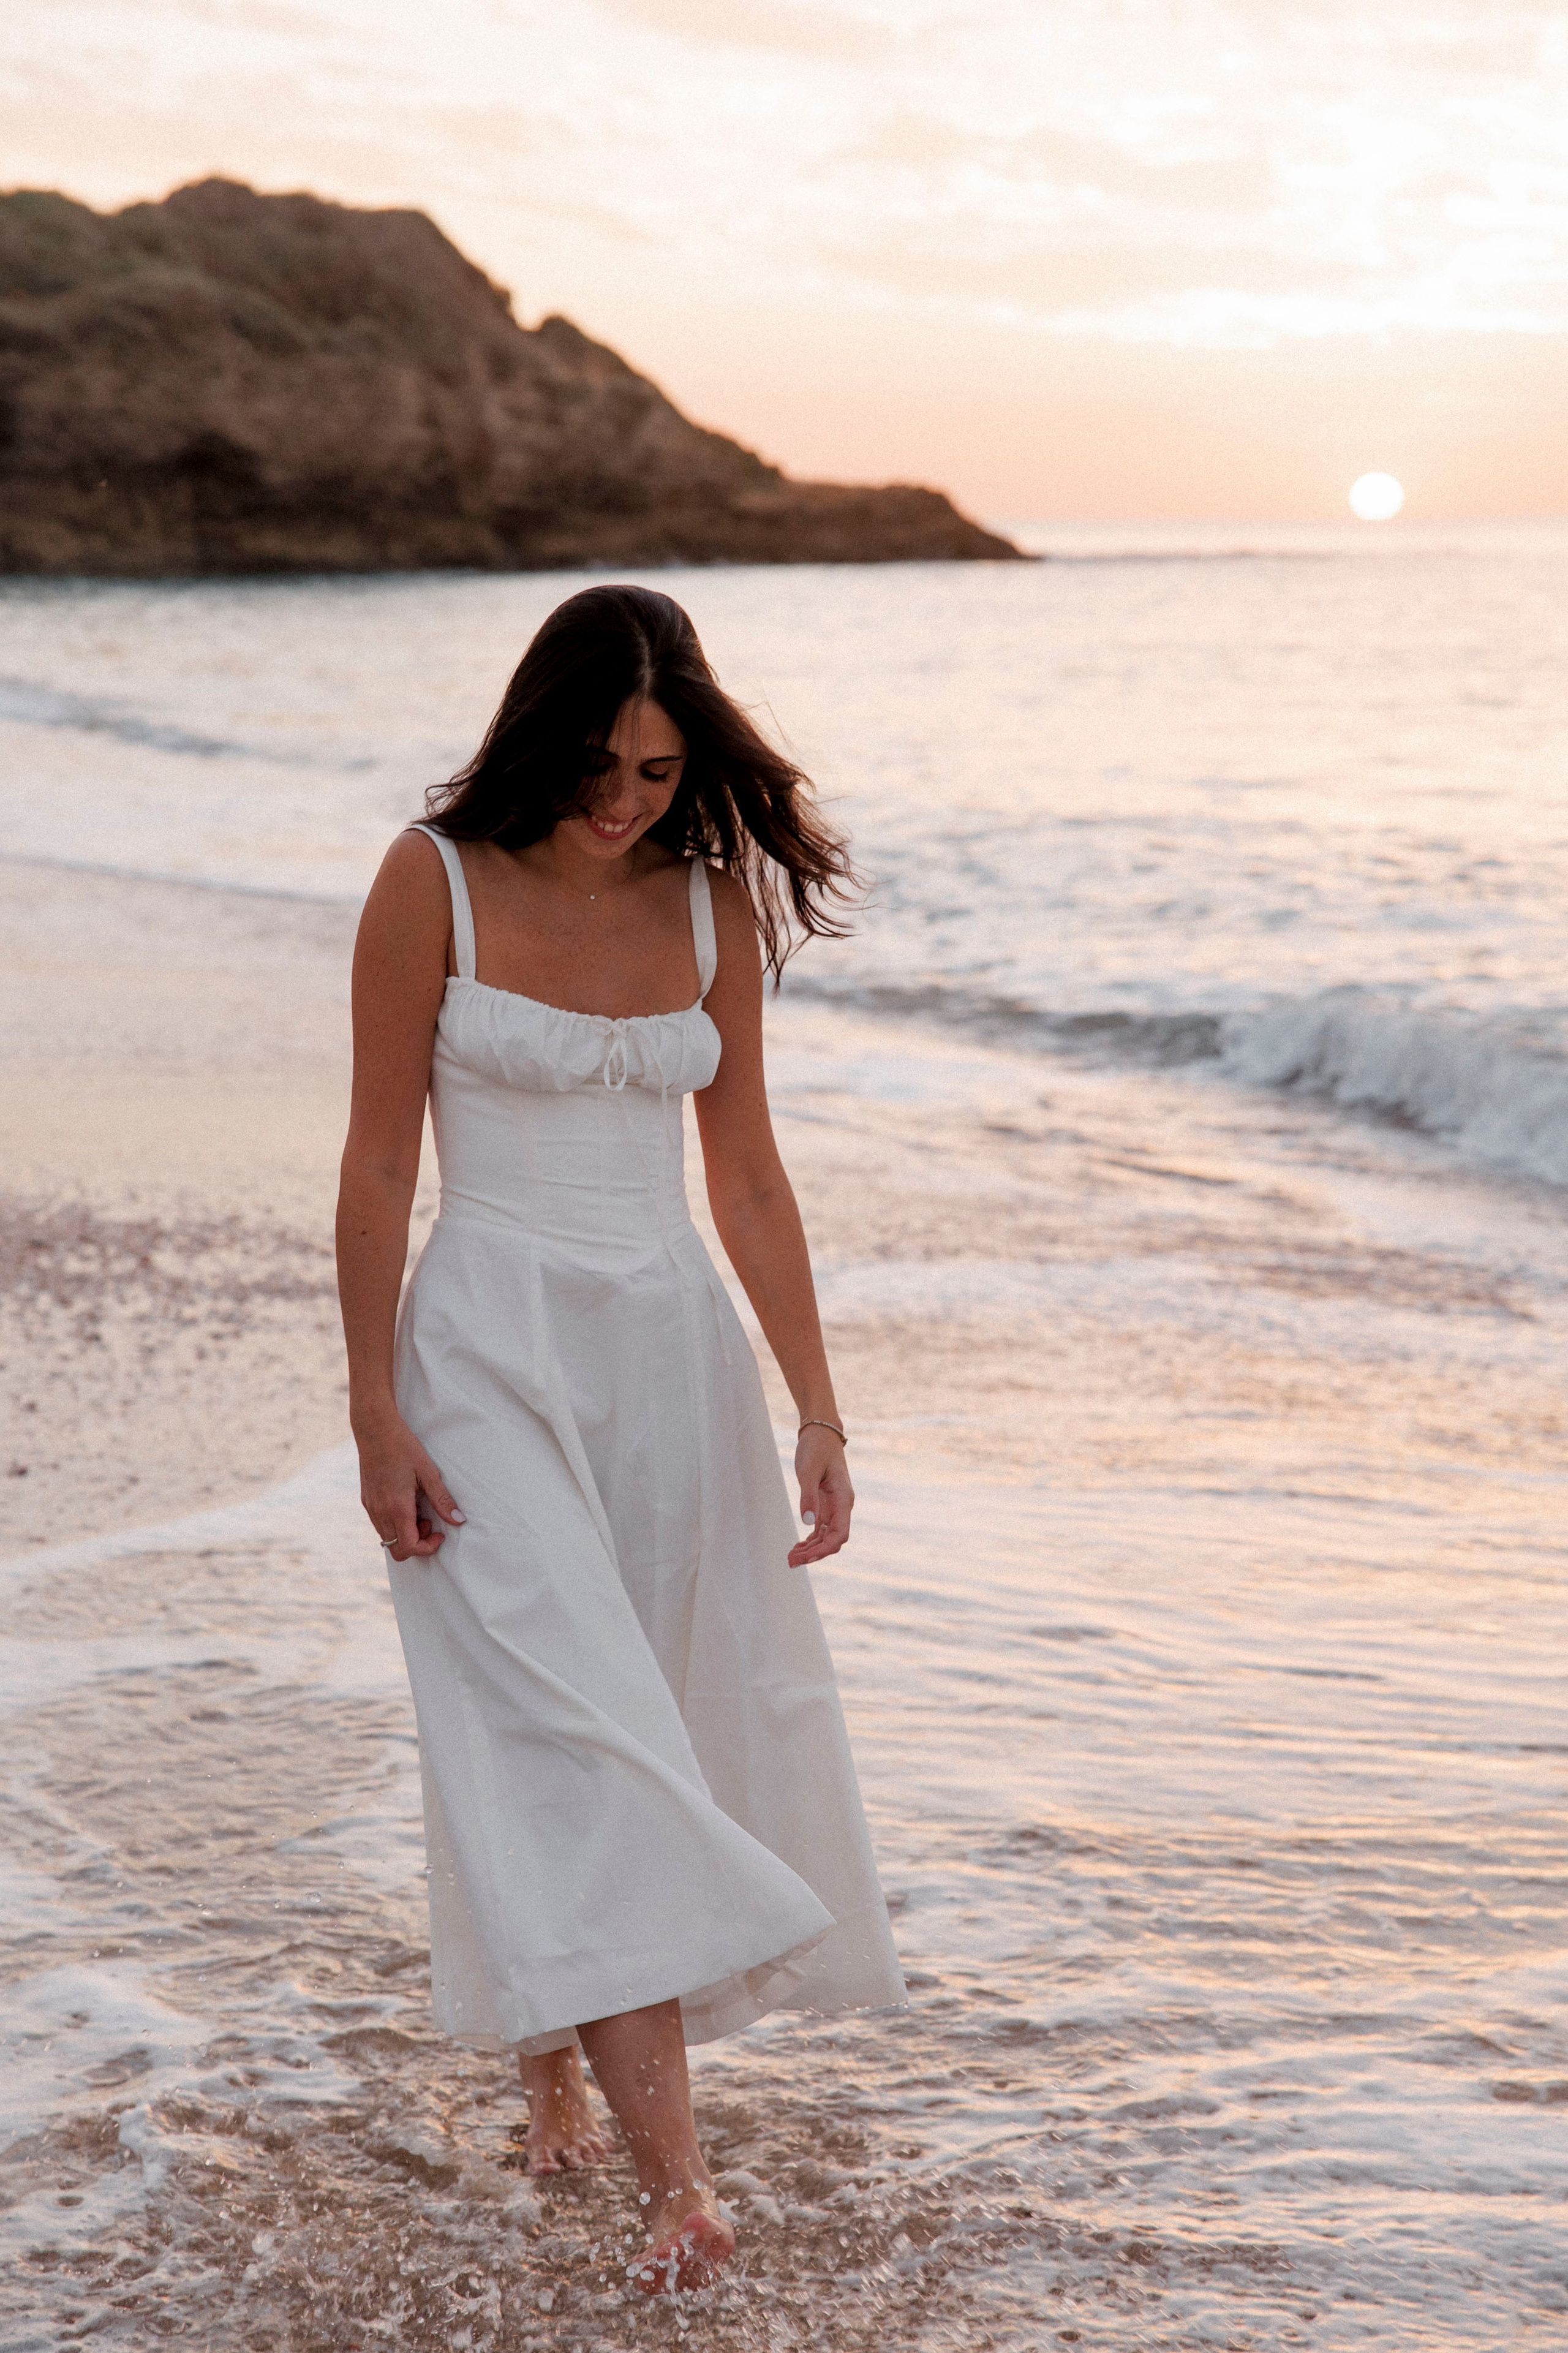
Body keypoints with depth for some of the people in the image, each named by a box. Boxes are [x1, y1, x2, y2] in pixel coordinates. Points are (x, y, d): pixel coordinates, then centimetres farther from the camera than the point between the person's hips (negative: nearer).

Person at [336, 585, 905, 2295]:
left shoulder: (715, 902, 5)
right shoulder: (436, 882, -6)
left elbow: (747, 1177, 8)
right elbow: (378, 1164, -5)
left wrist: (816, 1408, 4)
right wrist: (376, 1413, -9)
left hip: (673, 1350, 5)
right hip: (491, 1349, -4)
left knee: (661, 1726, 9)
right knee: (566, 1726, -13)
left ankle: (556, 2048, 32)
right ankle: (672, 2174, -14)